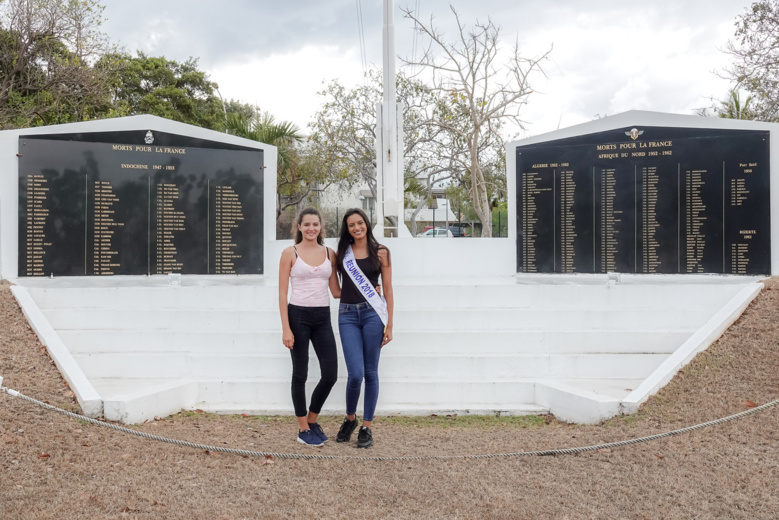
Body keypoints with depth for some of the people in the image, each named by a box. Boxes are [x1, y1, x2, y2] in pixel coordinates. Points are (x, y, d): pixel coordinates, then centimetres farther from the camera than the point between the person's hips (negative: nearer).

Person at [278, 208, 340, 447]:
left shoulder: (329, 253, 9)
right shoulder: (290, 253, -1)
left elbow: (336, 291, 10)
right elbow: (283, 293, -4)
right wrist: (286, 329, -10)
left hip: (322, 317, 4)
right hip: (298, 316, -4)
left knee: (330, 374, 2)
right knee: (300, 374, 6)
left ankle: (312, 419, 27)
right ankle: (303, 429, 22)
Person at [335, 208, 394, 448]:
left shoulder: (380, 252, 4)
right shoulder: (342, 253, 10)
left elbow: (388, 289, 3)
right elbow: (336, 286, 20)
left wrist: (389, 324, -1)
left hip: (372, 313, -1)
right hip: (348, 314, 1)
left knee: (370, 372, 4)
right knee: (355, 373, -7)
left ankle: (366, 427, 17)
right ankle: (349, 419, 20)